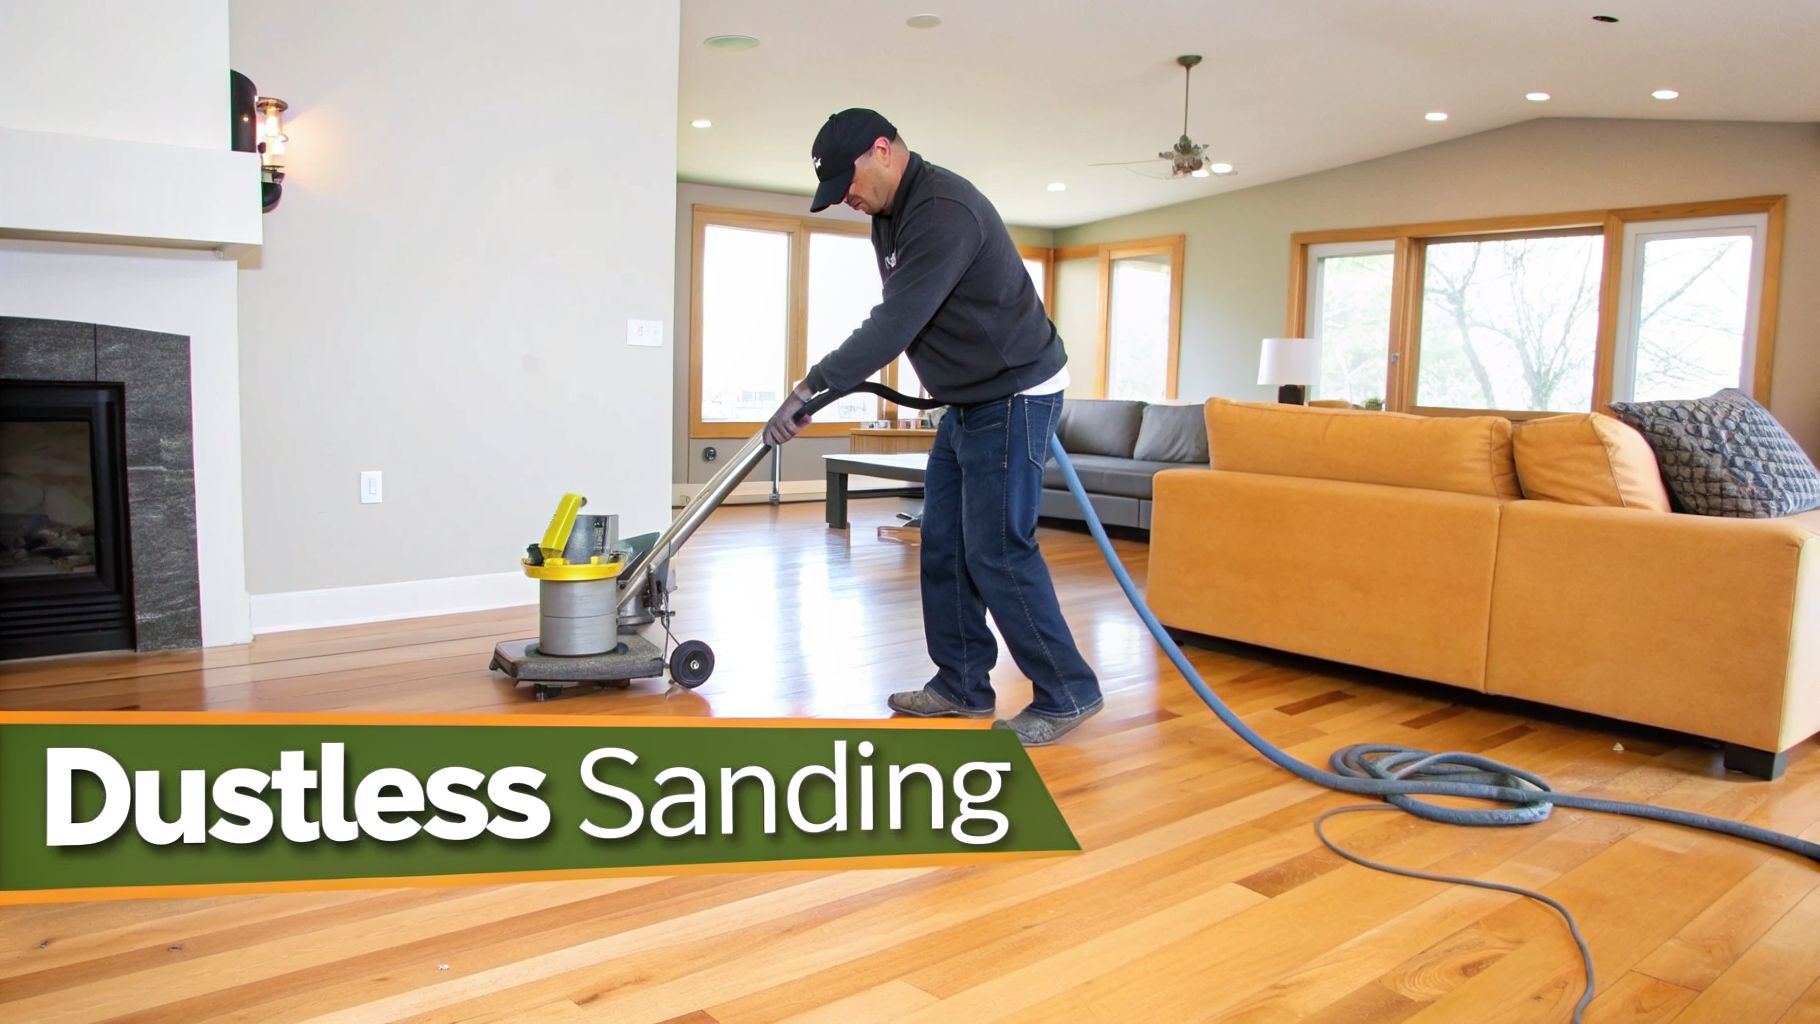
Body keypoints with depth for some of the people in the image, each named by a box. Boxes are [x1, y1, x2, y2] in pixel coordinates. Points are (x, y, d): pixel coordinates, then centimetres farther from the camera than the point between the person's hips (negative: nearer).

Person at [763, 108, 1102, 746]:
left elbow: (896, 322, -30)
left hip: (1016, 397, -10)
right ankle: (962, 686, 19)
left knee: (997, 553, -10)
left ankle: (1068, 693, 3)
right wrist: (827, 383, 12)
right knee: (944, 546, 9)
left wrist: (811, 388, -30)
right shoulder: (890, 215, 10)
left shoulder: (944, 210, -23)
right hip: (968, 401, 10)